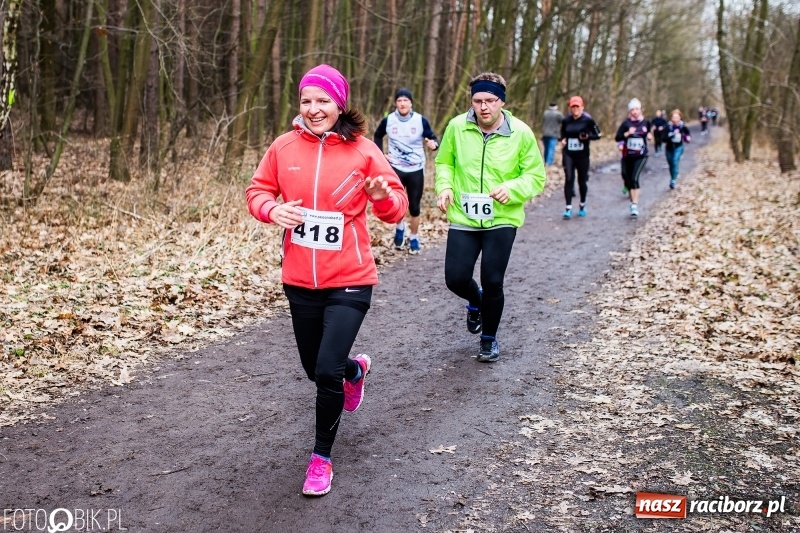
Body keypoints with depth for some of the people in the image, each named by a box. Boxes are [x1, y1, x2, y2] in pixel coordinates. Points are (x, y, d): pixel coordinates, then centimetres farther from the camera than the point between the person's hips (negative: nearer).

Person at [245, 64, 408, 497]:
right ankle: (356, 369, 55)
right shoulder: (284, 147, -2)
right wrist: (272, 209, -14)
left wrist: (383, 196, -27)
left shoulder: (363, 151, -8)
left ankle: (321, 457, 14)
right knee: (316, 370, 17)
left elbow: (397, 206, -4)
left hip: (349, 282, -3)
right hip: (299, 281, 4)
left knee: (326, 372, -11)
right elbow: (257, 190, 8)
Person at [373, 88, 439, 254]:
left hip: (416, 169, 0)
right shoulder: (388, 120, -5)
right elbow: (377, 136, 14)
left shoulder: (421, 120, -9)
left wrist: (434, 143, -27)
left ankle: (414, 239, 24)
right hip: (396, 168, 0)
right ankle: (399, 227, 24)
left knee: (414, 207, 5)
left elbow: (433, 137, -2)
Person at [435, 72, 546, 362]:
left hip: (501, 220, -1)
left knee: (493, 282, 1)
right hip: (463, 219, 2)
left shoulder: (521, 133, -9)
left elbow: (536, 177, -3)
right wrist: (445, 186, -9)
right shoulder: (457, 127, -5)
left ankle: (489, 339, 26)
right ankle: (476, 302, 37)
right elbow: (444, 162, 10)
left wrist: (511, 189, -21)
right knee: (456, 278, -1)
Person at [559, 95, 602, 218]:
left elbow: (598, 134, 1)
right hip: (568, 154, 1)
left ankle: (582, 206, 31)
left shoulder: (588, 120, -5)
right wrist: (562, 140, 0)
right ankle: (568, 208, -11)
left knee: (582, 181, 10)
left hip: (582, 155, -1)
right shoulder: (566, 120, 4)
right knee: (568, 179, -12)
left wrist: (588, 137, -16)